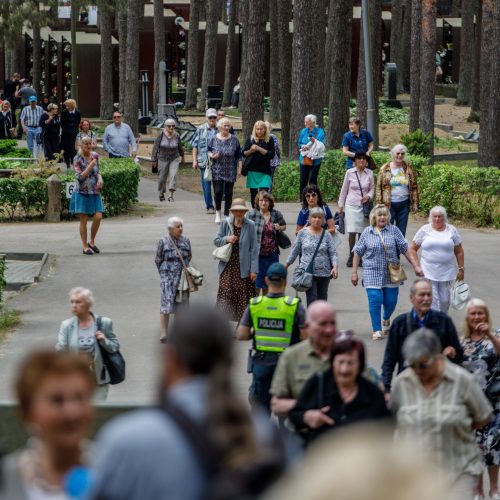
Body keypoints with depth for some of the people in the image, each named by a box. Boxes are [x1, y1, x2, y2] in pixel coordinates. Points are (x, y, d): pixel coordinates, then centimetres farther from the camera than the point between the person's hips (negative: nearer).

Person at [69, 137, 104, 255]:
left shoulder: (95, 156, 6)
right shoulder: (78, 159, -9)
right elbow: (80, 177, -17)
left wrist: (100, 179, -1)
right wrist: (91, 165, -23)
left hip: (95, 193, 4)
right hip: (82, 193, -4)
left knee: (98, 217, -4)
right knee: (84, 220, 0)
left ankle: (91, 242, 15)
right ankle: (85, 246, 9)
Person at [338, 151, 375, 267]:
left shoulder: (369, 173, 3)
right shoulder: (349, 172, 0)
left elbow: (372, 188, 13)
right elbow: (344, 189, 7)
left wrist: (369, 196, -9)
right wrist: (341, 205, 10)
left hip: (364, 205, 1)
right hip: (351, 205, -1)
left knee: (362, 232, 2)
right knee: (352, 231, -9)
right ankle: (351, 256, -1)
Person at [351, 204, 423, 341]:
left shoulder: (393, 231, 2)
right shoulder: (367, 232, 3)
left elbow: (406, 250, 2)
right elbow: (357, 253, 6)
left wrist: (416, 266, -3)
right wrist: (354, 272, 4)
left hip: (391, 273, 1)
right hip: (372, 274, -1)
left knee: (391, 301, 5)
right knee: (375, 301, -9)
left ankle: (386, 319, 38)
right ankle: (376, 330, 3)